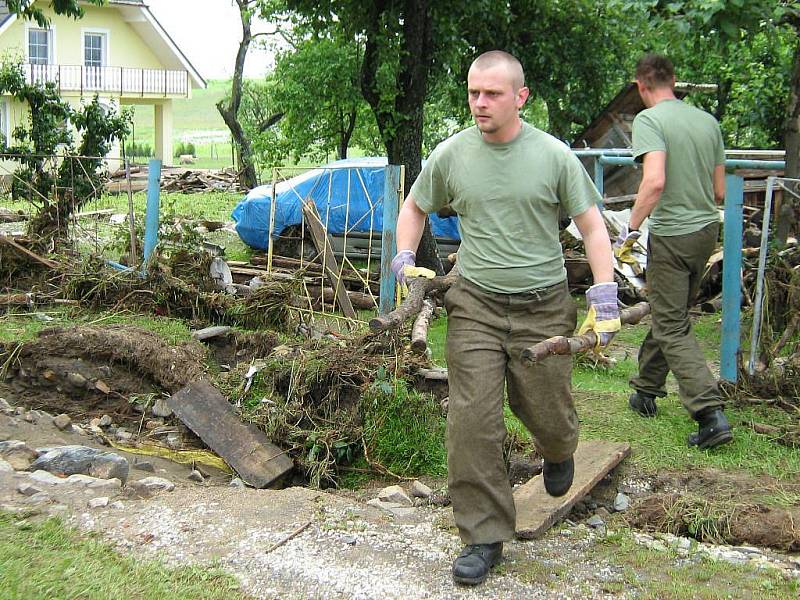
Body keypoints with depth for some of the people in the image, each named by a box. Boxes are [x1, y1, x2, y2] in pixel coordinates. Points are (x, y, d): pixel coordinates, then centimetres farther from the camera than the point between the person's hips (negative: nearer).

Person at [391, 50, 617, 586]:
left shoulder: (553, 155, -4)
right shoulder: (451, 154, 1)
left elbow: (592, 226, 0)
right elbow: (415, 207, 17)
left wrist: (605, 294, -10)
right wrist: (406, 258, 2)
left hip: (543, 307, -1)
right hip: (475, 306, 1)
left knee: (548, 416, 9)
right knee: (472, 423, -5)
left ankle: (558, 452, 48)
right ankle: (485, 537, 7)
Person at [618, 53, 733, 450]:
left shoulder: (649, 120, -13)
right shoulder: (707, 121, 8)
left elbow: (655, 181, -26)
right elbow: (720, 191, 11)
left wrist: (632, 228, -17)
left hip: (671, 235, -7)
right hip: (708, 230, 7)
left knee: (673, 329, -1)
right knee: (670, 314, 21)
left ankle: (711, 414, -9)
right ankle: (646, 390, 35)